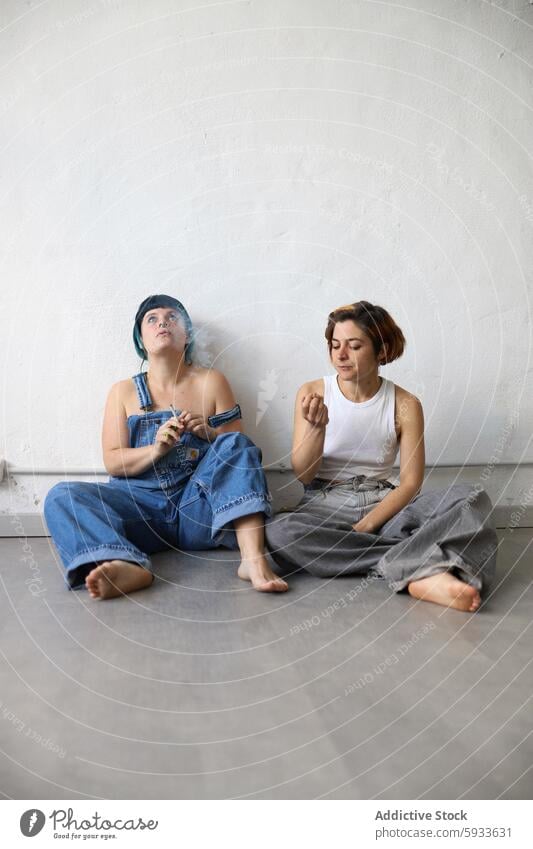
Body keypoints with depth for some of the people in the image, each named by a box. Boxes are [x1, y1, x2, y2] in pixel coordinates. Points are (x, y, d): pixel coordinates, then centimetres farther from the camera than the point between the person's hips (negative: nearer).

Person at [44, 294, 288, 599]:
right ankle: (128, 566, -50)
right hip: (143, 508, 1)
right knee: (63, 496, -21)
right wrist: (156, 449, -14)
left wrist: (210, 433, -13)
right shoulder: (124, 391, 11)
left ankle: (254, 559, -40)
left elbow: (239, 448, 9)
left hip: (198, 506, 0)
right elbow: (113, 461, 4)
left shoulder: (211, 382, 10)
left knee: (236, 445, -24)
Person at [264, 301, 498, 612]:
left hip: (384, 505, 0)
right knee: (278, 531, -36)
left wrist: (365, 526, -19)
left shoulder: (405, 405, -1)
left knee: (472, 497, -22)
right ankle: (422, 572, -33)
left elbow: (411, 482, -5)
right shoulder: (313, 393, -1)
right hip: (325, 506, 0)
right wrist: (317, 427, -22)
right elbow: (303, 474, -3)